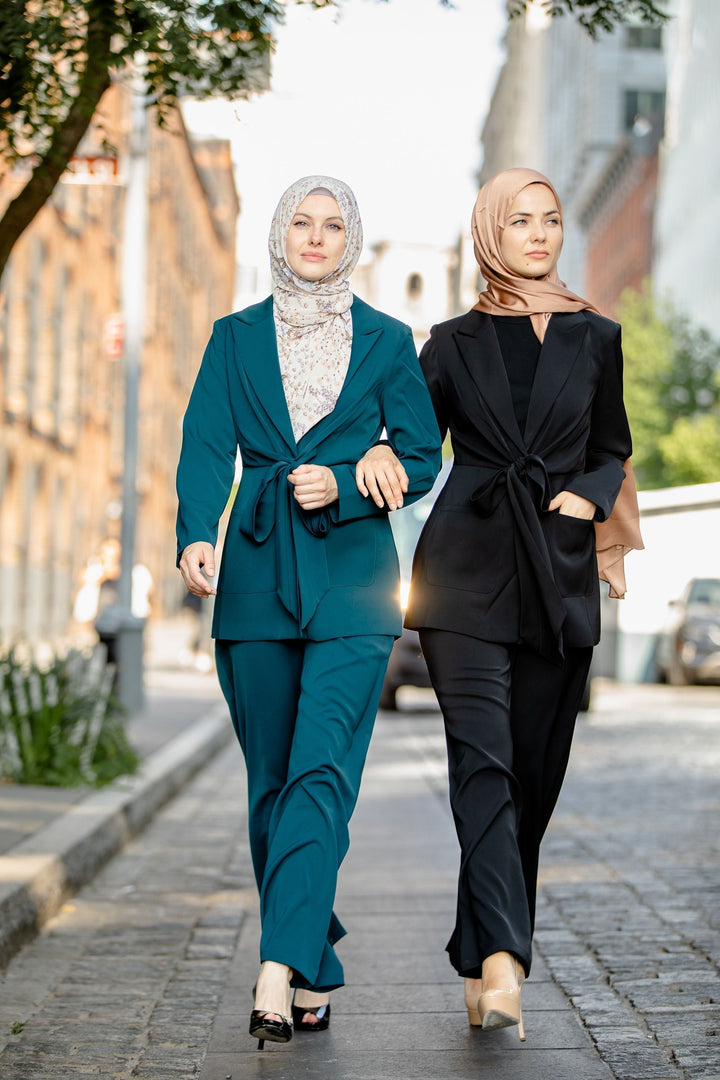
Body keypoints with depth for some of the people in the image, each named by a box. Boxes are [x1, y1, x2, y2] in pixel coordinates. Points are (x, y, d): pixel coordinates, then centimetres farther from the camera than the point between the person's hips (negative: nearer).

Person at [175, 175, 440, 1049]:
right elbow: (205, 448, -1)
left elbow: (421, 459, 8)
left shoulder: (386, 342, 9)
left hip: (351, 581, -2)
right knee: (270, 779, 5)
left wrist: (344, 484, -10)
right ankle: (316, 971, 17)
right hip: (257, 578, 2)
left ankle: (279, 972, -22)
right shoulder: (236, 339, 11)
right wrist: (195, 536, -19)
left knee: (321, 770, -16)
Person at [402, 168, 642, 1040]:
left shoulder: (594, 339, 11)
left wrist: (589, 496, -3)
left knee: (533, 776, 4)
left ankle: (485, 960, 18)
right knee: (483, 758, -17)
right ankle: (501, 963, -26)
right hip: (467, 571, -2)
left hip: (557, 577, 2)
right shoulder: (455, 344, 8)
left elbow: (611, 451, 18)